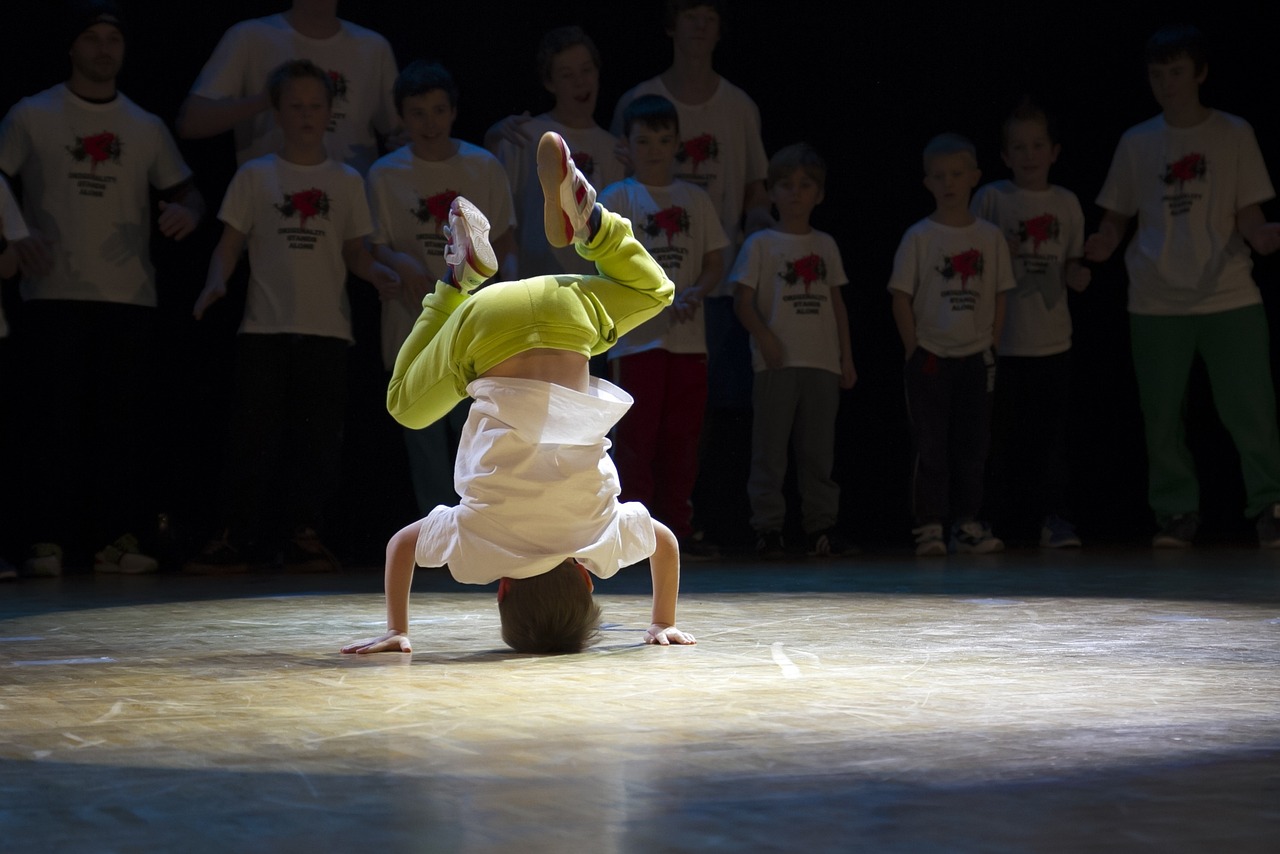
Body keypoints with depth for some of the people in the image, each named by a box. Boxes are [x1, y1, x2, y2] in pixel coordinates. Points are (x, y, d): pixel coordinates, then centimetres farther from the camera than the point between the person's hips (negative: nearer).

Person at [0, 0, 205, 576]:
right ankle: (47, 542, -3)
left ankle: (120, 539, 4)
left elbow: (183, 189, 19)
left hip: (130, 296, 3)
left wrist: (185, 211, -5)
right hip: (54, 294, -3)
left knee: (125, 420, 0)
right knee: (52, 419, -5)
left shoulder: (146, 128, 15)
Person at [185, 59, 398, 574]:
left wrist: (376, 273, -8)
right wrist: (216, 283, -13)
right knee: (253, 436, -4)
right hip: (265, 327, -1)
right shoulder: (255, 177, 7)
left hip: (327, 327, 1)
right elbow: (230, 243, 5)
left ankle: (304, 535, 11)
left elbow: (354, 250, 13)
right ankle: (238, 537, 2)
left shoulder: (346, 182, 11)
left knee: (319, 440, 1)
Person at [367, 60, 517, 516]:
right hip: (414, 325, 0)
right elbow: (374, 246, 2)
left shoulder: (483, 167, 3)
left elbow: (504, 239, 7)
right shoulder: (386, 174, 1)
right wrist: (400, 263, -20)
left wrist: (509, 280, -13)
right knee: (425, 437, 5)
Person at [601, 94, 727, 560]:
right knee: (638, 436, -4)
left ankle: (677, 528, 15)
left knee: (683, 436, 7)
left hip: (688, 336, 4)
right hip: (638, 337, -4)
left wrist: (695, 293, -9)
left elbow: (715, 261, 12)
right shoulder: (617, 197, 1)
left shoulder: (695, 199, 13)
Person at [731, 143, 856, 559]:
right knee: (770, 447, -2)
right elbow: (743, 300, -3)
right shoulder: (761, 244, 2)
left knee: (818, 449, 6)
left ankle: (820, 525, 12)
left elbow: (837, 303, 16)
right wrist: (764, 338, -17)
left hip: (822, 363, 4)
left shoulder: (826, 245, 14)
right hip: (776, 363, -3)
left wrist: (846, 356, 11)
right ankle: (768, 527, 2)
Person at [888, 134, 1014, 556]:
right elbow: (901, 298, -2)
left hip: (975, 356, 3)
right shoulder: (919, 237, -3)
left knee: (973, 442, 6)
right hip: (930, 357, -3)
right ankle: (929, 526, 0)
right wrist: (915, 349, -7)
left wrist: (991, 345, 2)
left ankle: (966, 523, 13)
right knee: (931, 444, -2)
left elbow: (999, 297, 9)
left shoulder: (990, 237, 5)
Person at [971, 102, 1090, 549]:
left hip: (1053, 341, 2)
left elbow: (1073, 265, 16)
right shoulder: (991, 198, 0)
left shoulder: (1066, 202, 9)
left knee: (1052, 431, -1)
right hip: (1003, 341, -2)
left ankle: (1054, 517, 4)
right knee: (1001, 433, 2)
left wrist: (1078, 275, -6)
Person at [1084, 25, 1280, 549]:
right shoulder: (1137, 143, 7)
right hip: (1156, 303, 2)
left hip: (1229, 297, -2)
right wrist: (1102, 245, -11)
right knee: (1162, 414, 4)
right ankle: (1175, 515, 14)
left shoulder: (1233, 135, 4)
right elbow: (1117, 218, 11)